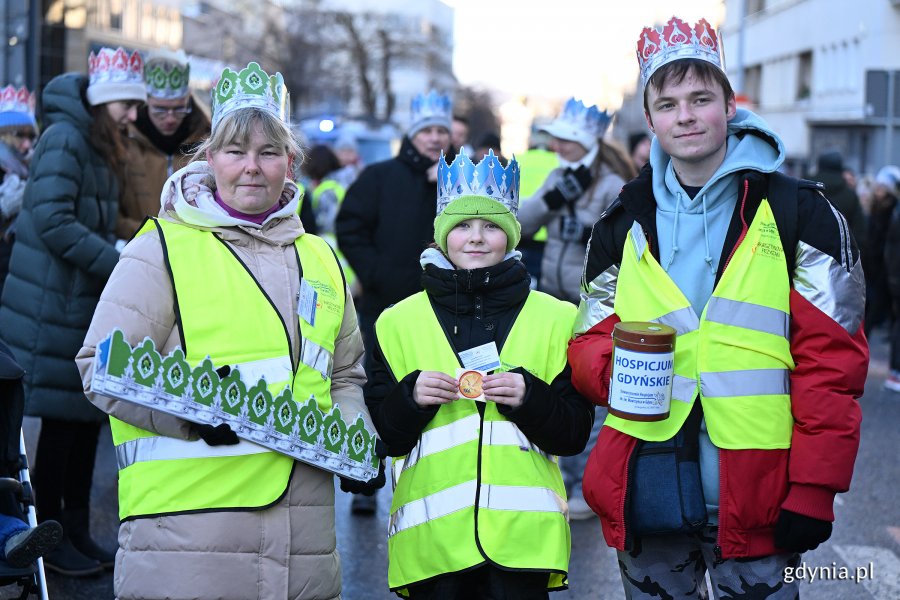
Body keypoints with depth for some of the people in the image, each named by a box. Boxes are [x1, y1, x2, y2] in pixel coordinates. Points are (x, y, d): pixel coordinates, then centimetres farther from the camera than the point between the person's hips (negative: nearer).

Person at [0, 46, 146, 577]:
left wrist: (121, 257, 0)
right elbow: (53, 222, -22)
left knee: (89, 416, 11)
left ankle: (77, 533, 20)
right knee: (61, 419, -2)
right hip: (56, 308, -9)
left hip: (88, 302, 9)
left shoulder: (101, 148, 15)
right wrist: (118, 262, -21)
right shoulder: (65, 139, -13)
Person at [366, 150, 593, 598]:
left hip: (523, 530, 0)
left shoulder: (553, 319, 8)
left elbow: (575, 433, 5)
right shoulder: (399, 323, 9)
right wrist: (411, 397, -11)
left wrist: (530, 397, -12)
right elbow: (380, 435, 8)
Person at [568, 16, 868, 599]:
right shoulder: (623, 226, 10)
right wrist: (615, 367, -11)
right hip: (647, 493, 3)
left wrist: (814, 490, -12)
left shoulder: (798, 214, -2)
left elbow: (832, 360, -6)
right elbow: (589, 345, 13)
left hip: (756, 500, -3)